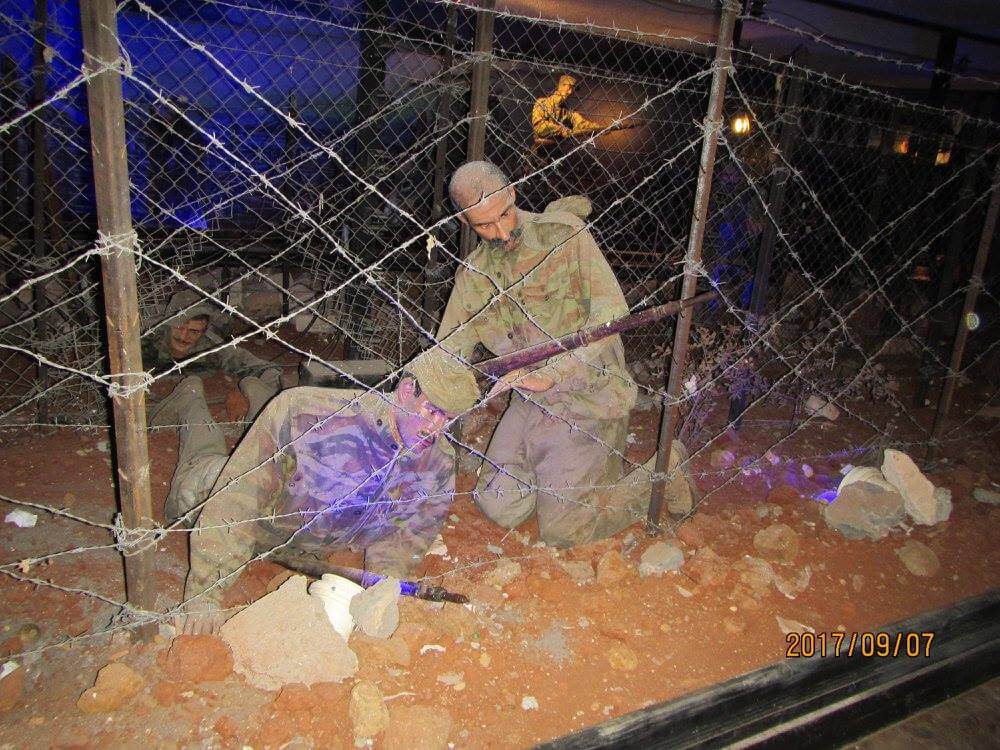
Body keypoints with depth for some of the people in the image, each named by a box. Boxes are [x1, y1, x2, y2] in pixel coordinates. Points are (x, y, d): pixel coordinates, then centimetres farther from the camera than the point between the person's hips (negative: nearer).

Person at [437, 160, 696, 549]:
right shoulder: (473, 275, 5)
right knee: (497, 509, 5)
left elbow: (612, 312, -20)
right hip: (530, 402, 6)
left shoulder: (564, 232, -12)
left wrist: (551, 373, -31)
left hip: (589, 395, -6)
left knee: (561, 530, -6)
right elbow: (447, 352, 6)